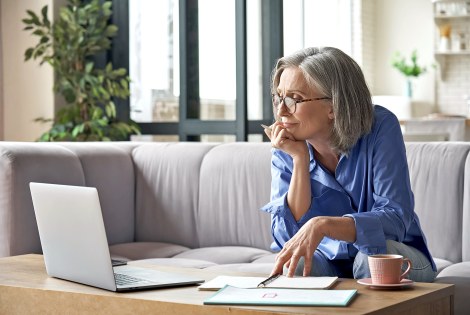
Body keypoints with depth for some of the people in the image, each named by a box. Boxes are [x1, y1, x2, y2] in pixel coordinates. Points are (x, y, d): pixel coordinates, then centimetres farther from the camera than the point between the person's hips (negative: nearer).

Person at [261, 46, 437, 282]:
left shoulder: (380, 128, -18)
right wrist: (300, 159, -25)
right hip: (329, 260, 0)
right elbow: (286, 238, -17)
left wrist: (322, 225, -41)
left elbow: (396, 219, -26)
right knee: (295, 266, -32)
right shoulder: (285, 151, -8)